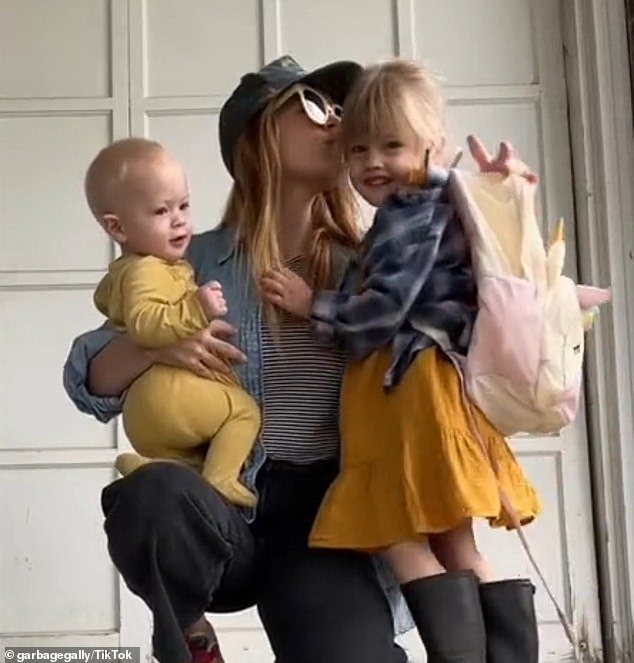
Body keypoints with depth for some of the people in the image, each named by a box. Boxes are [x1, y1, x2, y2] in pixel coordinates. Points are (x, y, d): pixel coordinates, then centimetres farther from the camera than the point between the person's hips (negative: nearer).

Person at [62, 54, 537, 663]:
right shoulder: (199, 261, 4)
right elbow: (89, 381, 6)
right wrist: (156, 347, -16)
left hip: (328, 513, 1)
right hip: (227, 505, -1)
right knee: (150, 494, -35)